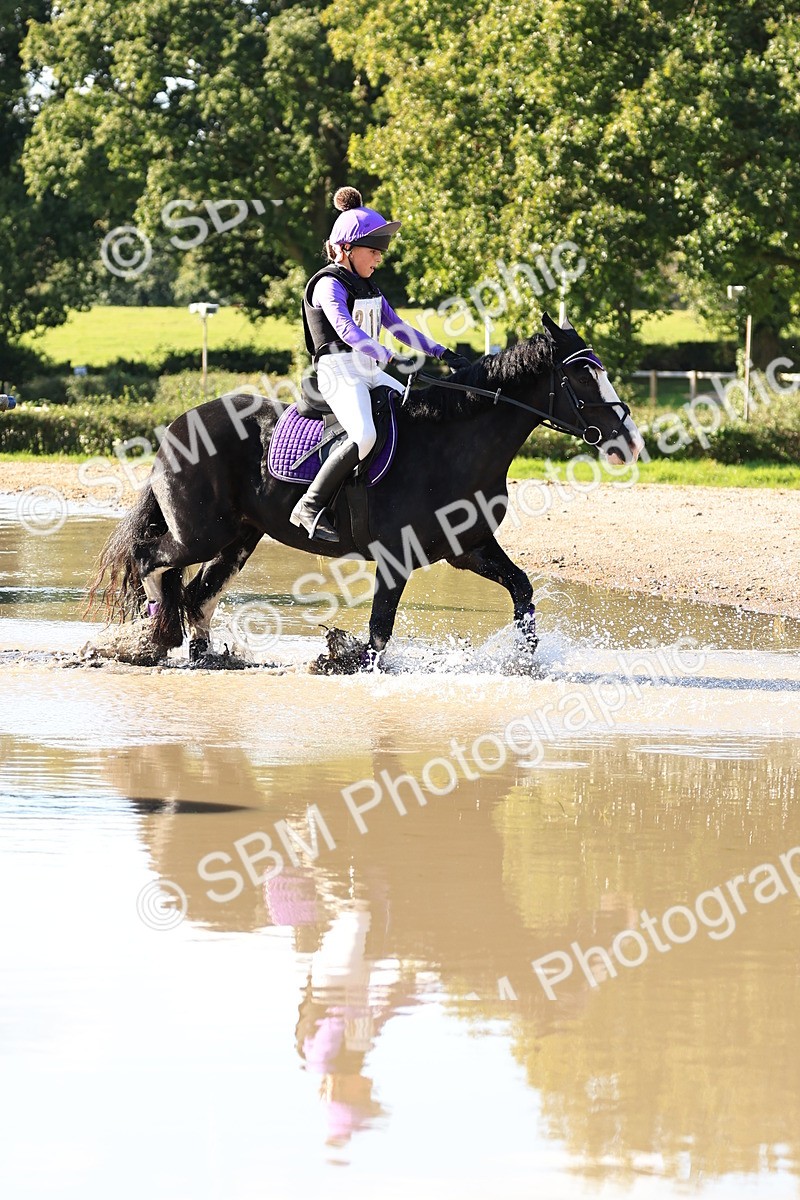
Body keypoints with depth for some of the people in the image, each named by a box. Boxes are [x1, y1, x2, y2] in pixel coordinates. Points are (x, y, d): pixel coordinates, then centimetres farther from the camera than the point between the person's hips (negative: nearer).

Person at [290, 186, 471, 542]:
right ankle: (310, 506, -25)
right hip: (339, 372, -10)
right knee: (364, 435, -31)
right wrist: (389, 357, -39)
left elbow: (396, 326, 20)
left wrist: (442, 353, 11)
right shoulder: (329, 285, -11)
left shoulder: (369, 287, 17)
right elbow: (346, 329, -27)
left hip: (370, 371, 10)